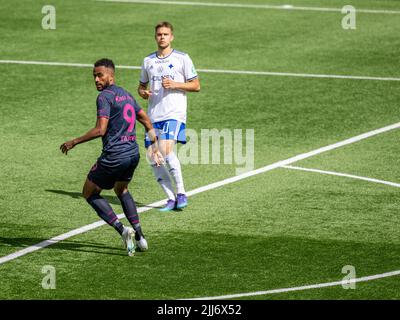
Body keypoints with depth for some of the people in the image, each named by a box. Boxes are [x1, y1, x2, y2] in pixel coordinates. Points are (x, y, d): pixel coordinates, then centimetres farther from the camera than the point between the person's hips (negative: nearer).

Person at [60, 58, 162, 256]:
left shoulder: (105, 97, -11)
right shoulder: (126, 95, 15)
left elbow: (100, 130, -20)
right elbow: (147, 122, 22)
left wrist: (73, 142, -12)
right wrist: (154, 148, 29)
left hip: (114, 156, -8)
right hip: (133, 153, 8)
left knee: (89, 193, 10)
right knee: (121, 190, 32)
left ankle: (122, 230, -8)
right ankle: (139, 236, 22)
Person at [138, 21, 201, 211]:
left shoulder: (182, 58, 1)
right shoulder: (148, 61, 14)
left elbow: (196, 86, 2)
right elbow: (142, 85, 25)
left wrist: (174, 84, -13)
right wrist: (143, 92, 1)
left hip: (174, 113, -5)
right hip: (154, 115, 5)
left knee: (165, 150, -24)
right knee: (152, 156, -4)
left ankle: (181, 193, -13)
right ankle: (171, 199, 6)